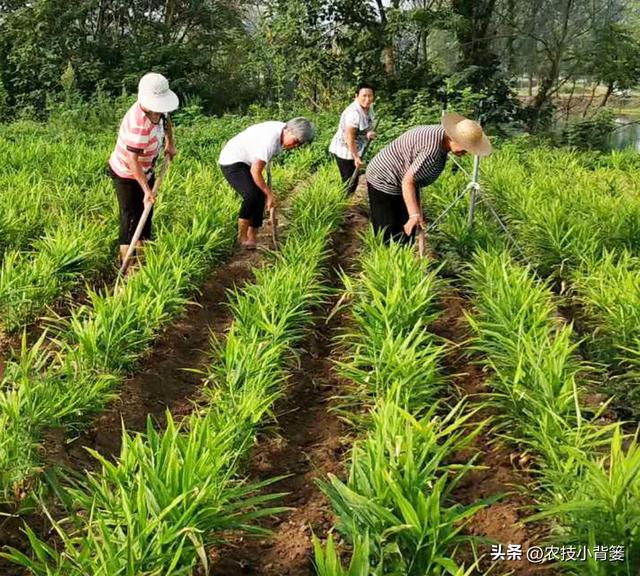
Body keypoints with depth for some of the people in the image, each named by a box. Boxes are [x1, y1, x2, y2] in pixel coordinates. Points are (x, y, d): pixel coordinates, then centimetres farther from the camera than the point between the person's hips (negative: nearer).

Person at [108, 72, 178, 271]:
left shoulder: (157, 109, -13)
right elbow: (132, 160, -38)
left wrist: (170, 143, 7)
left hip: (145, 170, 9)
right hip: (126, 174, -9)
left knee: (146, 212, 18)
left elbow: (165, 119, 15)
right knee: (131, 217, -5)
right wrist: (147, 190, -37)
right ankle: (126, 263, 3)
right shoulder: (138, 123, -39)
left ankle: (142, 253, 35)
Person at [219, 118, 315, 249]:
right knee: (252, 195, -24)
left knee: (260, 196, 3)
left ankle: (252, 238, 9)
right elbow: (255, 171, -28)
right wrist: (269, 194, -20)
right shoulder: (270, 140, -32)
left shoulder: (282, 129, -3)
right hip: (231, 162, -10)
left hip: (246, 162, 10)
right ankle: (242, 237, -9)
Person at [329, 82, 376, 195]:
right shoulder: (354, 113, -30)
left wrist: (369, 133, -11)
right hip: (345, 150, -9)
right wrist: (356, 157, -22)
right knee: (349, 182, -3)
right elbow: (349, 138, -27)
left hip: (356, 149, 9)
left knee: (353, 181, 18)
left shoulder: (369, 107, -2)